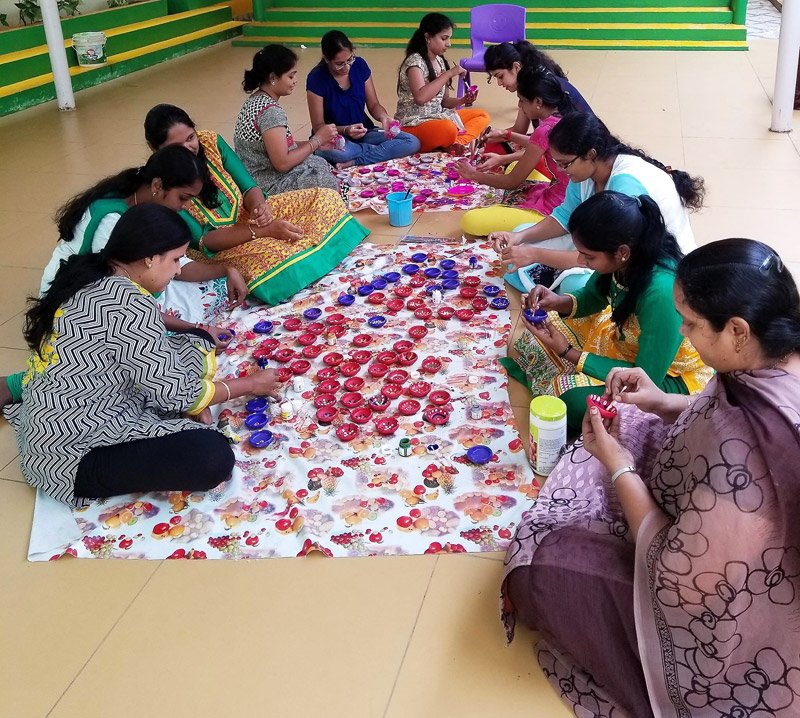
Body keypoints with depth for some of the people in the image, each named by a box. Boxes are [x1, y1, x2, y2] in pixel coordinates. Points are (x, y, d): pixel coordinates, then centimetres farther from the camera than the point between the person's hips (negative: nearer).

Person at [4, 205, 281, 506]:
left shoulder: (88, 275, 5)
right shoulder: (129, 304, -25)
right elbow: (177, 393, -17)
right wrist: (252, 384, -3)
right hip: (73, 453, -10)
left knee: (195, 346, 11)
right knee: (213, 457, -25)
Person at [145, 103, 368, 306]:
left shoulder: (210, 142, -7)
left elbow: (249, 187, -4)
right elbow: (203, 241, -26)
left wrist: (258, 204, -29)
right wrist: (262, 231, -35)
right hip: (217, 248, -6)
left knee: (325, 198, 1)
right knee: (272, 256, -36)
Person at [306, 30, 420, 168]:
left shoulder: (360, 65, -3)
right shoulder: (316, 78, -14)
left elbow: (373, 105, 5)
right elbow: (318, 126, -12)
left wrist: (383, 117, -19)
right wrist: (345, 130, -30)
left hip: (364, 132, 4)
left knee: (413, 143, -17)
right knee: (333, 152, -43)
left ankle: (353, 161, -20)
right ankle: (380, 150, -14)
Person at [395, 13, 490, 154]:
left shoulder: (440, 61, 11)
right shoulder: (415, 61, -14)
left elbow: (443, 101, 16)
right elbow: (420, 98, -31)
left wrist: (462, 100, -5)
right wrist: (448, 74, -24)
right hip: (414, 124, -10)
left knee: (482, 116, 6)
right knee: (448, 129, -39)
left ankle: (457, 142, -19)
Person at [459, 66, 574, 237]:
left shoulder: (545, 131, -21)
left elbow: (512, 182, -10)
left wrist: (474, 175, 4)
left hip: (555, 209, -10)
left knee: (470, 221, -18)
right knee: (515, 166, 32)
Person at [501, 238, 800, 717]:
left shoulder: (740, 451, -42)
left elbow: (679, 579, -28)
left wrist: (619, 468, -18)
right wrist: (663, 403, -4)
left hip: (728, 626, -8)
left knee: (545, 559, -3)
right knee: (633, 428, 13)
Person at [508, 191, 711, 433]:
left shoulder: (661, 293, -39)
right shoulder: (622, 260, -18)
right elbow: (593, 297, 4)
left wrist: (567, 352, -27)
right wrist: (559, 302, -18)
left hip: (668, 374, -7)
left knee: (575, 400, -29)